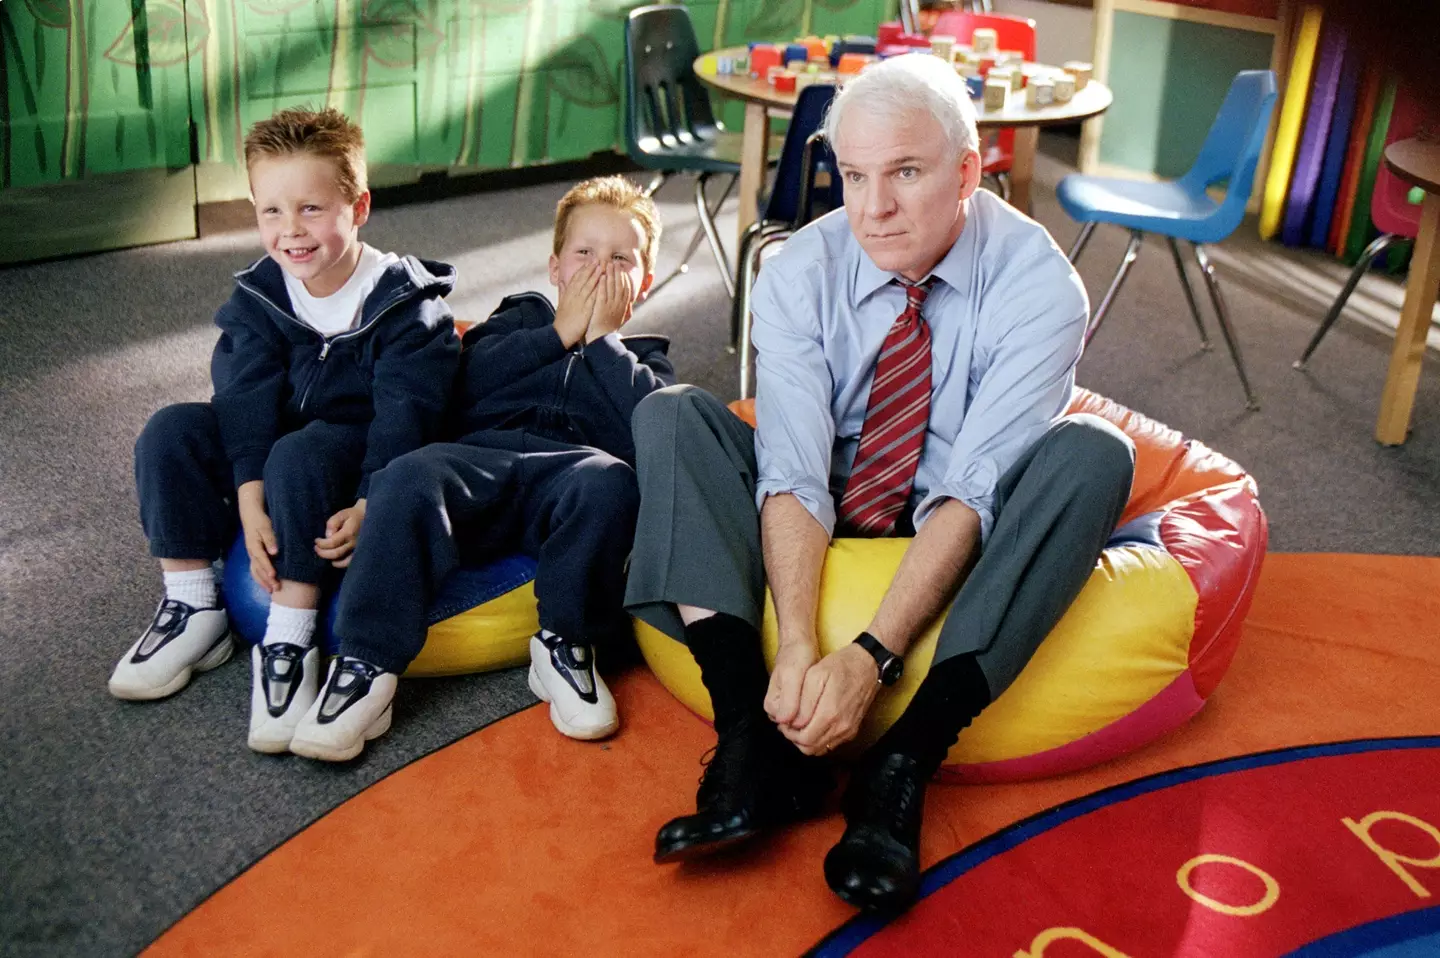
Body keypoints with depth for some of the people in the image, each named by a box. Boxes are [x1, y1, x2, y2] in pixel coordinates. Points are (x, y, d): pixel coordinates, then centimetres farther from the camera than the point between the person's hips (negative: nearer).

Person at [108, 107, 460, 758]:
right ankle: (192, 611, -6)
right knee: (170, 433, -15)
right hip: (275, 448, 6)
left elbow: (405, 410, -21)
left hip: (359, 451, -5)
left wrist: (371, 504, -33)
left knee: (298, 456, -36)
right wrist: (250, 501, -25)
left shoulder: (405, 303, -14)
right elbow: (246, 398, -12)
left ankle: (291, 642, -28)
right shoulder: (257, 296, -2)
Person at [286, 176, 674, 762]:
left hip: (566, 478, -1)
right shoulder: (524, 318, 31)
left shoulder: (642, 357, 29)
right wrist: (559, 333, 9)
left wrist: (603, 337, 8)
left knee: (610, 479, -36)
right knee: (407, 478, -31)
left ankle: (566, 643, -19)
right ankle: (367, 667, -28)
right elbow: (469, 389, 9)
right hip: (483, 458, 1)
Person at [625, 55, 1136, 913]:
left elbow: (973, 488, -26)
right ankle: (751, 739, -32)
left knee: (1094, 453, -29)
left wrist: (872, 656, -36)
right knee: (672, 415, -19)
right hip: (813, 531, 2)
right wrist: (798, 646, -37)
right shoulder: (801, 271, -12)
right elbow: (792, 470, -22)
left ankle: (906, 762, -34)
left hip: (956, 542, -1)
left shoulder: (1038, 283, -17)